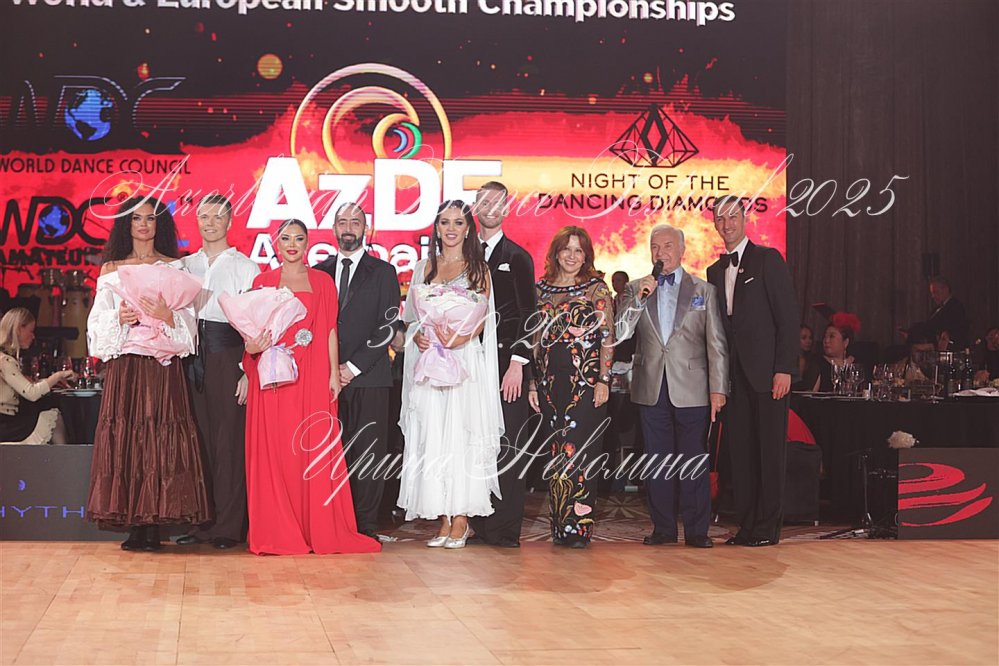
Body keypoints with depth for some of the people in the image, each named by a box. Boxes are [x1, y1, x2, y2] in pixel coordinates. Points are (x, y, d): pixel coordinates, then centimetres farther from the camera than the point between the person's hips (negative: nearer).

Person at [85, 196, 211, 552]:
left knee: (161, 441, -7)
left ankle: (154, 525, -4)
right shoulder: (110, 270, 14)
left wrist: (167, 316, -16)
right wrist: (118, 318, -11)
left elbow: (188, 322, 4)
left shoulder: (175, 268, 10)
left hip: (163, 366, -1)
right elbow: (98, 322, 9)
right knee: (124, 438, -5)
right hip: (124, 365, 1)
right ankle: (133, 526, -1)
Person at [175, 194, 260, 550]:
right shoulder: (184, 266, 13)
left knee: (230, 440, -3)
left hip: (228, 358, -4)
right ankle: (203, 521, 12)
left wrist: (248, 371, -10)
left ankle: (229, 526, 2)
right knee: (201, 438, 5)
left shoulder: (245, 267, 2)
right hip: (193, 358, 4)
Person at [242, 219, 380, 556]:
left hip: (313, 378, 0)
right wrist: (251, 346, -11)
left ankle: (320, 529, 3)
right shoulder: (262, 282, 10)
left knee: (315, 449, -4)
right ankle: (276, 531, 4)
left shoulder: (323, 282, 10)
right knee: (274, 450, -1)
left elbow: (330, 330, 6)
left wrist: (334, 373, -1)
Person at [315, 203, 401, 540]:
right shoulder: (319, 272, 15)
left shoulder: (383, 272, 7)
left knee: (368, 453, -3)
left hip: (368, 377, -2)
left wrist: (353, 367, -8)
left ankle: (365, 525, 3)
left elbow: (388, 327, -1)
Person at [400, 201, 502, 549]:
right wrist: (417, 336, -7)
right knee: (430, 436, -1)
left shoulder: (478, 269, 6)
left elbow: (482, 319, -1)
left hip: (465, 361, -3)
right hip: (429, 362, 3)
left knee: (461, 433, -7)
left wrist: (460, 339, -19)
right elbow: (412, 315, 14)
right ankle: (443, 520, 4)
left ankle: (460, 520, -2)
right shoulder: (424, 268, 15)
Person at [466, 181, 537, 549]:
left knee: (508, 447, -5)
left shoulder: (517, 257, 4)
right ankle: (479, 527, 7)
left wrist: (517, 363, -11)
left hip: (506, 365, -4)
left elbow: (527, 315, -2)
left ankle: (505, 529, -1)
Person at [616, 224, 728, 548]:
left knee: (694, 460, 0)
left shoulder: (704, 291, 7)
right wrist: (639, 300, -11)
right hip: (652, 389, 2)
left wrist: (718, 389, -4)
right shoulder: (635, 289, 11)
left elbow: (717, 344, 4)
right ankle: (663, 528, 13)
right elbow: (619, 334, 1)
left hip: (691, 389, -2)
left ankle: (697, 530, 6)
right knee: (657, 459, 6)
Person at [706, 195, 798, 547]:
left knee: (770, 450, -2)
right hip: (733, 373, 6)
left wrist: (784, 369, -13)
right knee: (740, 450, 7)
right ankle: (746, 524, 12)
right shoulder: (715, 271, 17)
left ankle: (768, 527, 3)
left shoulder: (768, 259, -1)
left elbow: (788, 315, -6)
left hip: (766, 372, -6)